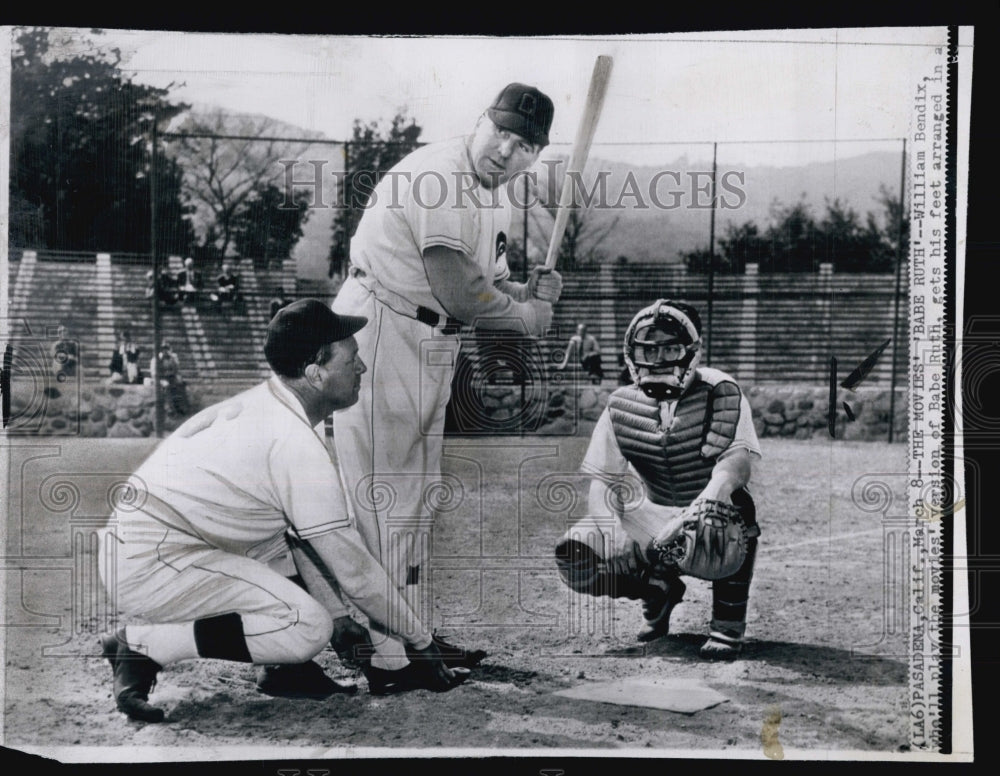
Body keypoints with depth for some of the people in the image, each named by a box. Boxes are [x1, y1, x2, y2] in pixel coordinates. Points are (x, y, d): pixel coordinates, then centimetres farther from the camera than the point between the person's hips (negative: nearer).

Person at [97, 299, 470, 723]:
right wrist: (421, 642, -4)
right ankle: (141, 643, -10)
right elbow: (355, 570, -15)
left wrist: (338, 615, 19)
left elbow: (300, 533, 17)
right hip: (147, 569, -10)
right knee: (309, 628, -21)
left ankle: (283, 666, 11)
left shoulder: (261, 402, 9)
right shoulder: (298, 446, -20)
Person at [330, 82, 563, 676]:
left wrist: (528, 291, -5)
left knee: (417, 495, 16)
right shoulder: (438, 175, -20)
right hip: (378, 333, -10)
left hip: (432, 346, 10)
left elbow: (487, 284, 16)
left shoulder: (497, 196, 12)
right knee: (388, 494, -7)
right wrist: (527, 313, -8)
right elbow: (458, 294, -24)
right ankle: (392, 653, -1)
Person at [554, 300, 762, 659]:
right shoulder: (621, 406, 0)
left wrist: (711, 498, -47)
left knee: (737, 505, -40)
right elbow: (603, 481, 0)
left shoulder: (720, 393, -10)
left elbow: (739, 460, -24)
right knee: (574, 555, -19)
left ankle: (728, 620, -18)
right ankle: (658, 589, 10)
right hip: (653, 518, 4)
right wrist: (613, 530, -22)